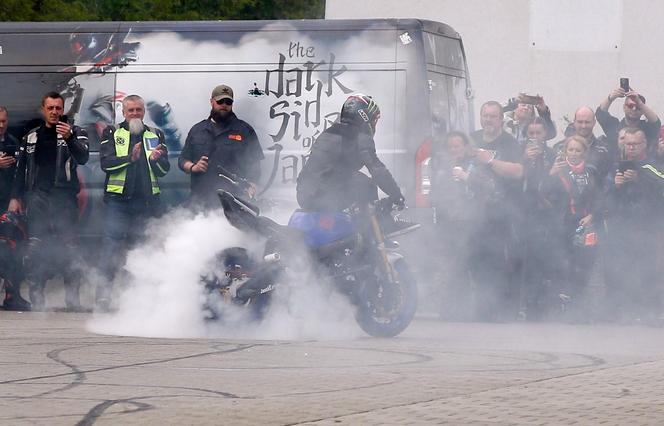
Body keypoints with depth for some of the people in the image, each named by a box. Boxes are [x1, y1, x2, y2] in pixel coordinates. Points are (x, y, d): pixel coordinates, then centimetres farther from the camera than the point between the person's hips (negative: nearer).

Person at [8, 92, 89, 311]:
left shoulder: (74, 132, 8)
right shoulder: (31, 137, 18)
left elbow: (83, 158, -9)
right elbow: (20, 168, 20)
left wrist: (69, 138, -25)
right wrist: (15, 196, 13)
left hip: (64, 197, -2)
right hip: (37, 196, 2)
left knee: (68, 246, -7)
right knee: (35, 247, -5)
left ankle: (72, 296, -4)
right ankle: (36, 296, -3)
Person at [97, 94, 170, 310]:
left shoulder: (155, 135, 16)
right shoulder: (112, 133, 10)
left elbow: (164, 169, 10)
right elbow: (106, 162, -4)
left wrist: (156, 159, -13)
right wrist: (130, 158, -19)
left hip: (147, 201, 2)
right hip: (118, 198, -2)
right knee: (112, 247, -9)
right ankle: (104, 292, -7)